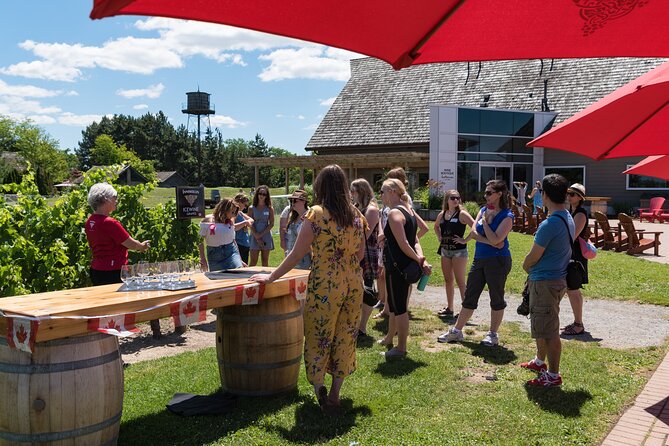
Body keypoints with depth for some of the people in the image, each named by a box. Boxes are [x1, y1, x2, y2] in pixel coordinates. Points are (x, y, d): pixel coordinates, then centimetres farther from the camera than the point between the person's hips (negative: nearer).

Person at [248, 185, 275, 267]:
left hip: (266, 236, 1)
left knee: (265, 261, 6)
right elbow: (251, 224, -1)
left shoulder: (270, 209, 4)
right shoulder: (252, 208, 3)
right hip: (255, 237, -1)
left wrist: (261, 234, -10)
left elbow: (271, 223, -1)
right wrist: (257, 237, -11)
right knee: (253, 261, -4)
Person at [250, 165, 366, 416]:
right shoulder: (356, 215, 4)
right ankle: (334, 394, 20)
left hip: (324, 286, -5)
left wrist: (271, 277, 0)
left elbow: (297, 254, -10)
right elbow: (361, 253, 12)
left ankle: (318, 385, -4)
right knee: (345, 338, 13)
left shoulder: (316, 214, -11)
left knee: (319, 338, 10)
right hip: (354, 285, 5)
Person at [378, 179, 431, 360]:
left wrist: (418, 261, -13)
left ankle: (400, 348, 11)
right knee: (395, 304, 22)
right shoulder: (409, 210, 13)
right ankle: (389, 338, 38)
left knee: (398, 307, 1)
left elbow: (403, 244, -22)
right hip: (405, 266, 10)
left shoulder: (394, 213, -16)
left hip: (396, 266, -10)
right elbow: (415, 241, 7)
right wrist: (421, 258, -6)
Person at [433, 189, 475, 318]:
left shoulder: (462, 214, -11)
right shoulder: (442, 214, 7)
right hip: (445, 250, 7)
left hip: (459, 251, -6)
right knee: (448, 280, 13)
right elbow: (436, 226, 27)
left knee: (460, 281, -6)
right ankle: (449, 308, 23)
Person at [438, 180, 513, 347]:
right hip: (479, 259, 7)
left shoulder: (507, 216, -9)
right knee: (469, 296, 11)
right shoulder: (483, 210, 9)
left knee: (496, 298, 6)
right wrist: (491, 242, -15)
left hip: (497, 261, -6)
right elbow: (474, 232, -2)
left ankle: (493, 335, 18)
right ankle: (456, 331, 19)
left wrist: (485, 220, -13)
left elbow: (495, 239, -19)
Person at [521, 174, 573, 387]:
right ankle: (540, 361, 40)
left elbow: (533, 257, -17)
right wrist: (532, 265, 12)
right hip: (558, 278, 10)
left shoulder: (549, 224, -24)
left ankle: (553, 375, 8)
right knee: (543, 326, 24)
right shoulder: (568, 219, 7)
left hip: (544, 282, -10)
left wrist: (525, 265, 4)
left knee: (548, 330, -1)